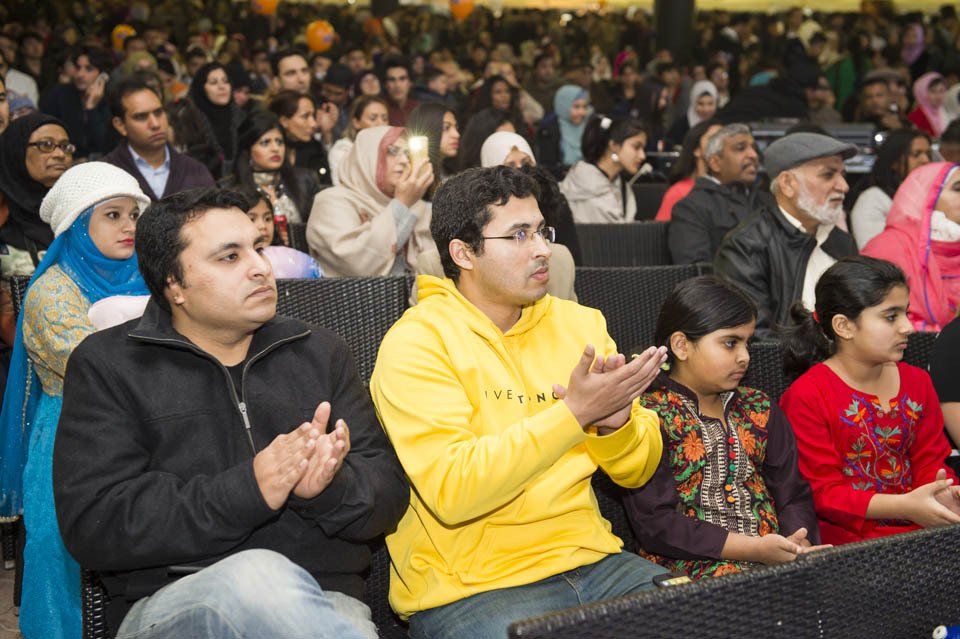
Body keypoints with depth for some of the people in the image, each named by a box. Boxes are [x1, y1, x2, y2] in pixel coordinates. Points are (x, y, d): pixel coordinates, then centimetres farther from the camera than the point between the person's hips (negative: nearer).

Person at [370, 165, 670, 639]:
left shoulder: (579, 324, 10)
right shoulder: (415, 344, -8)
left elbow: (637, 472, 11)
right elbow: (452, 492, -21)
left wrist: (615, 422, -12)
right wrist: (573, 414, -22)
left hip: (588, 559, 6)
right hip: (469, 583, -5)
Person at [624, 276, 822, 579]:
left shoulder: (759, 408, 19)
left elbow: (793, 495, 16)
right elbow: (655, 524, -10)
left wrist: (799, 545, -7)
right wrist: (754, 549, -15)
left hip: (775, 553, 6)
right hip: (694, 564, -6)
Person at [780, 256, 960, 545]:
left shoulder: (917, 382, 14)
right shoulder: (805, 397, -7)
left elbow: (931, 464, 14)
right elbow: (822, 493, -10)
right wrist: (904, 506, -23)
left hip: (918, 527, 6)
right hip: (850, 535, -6)